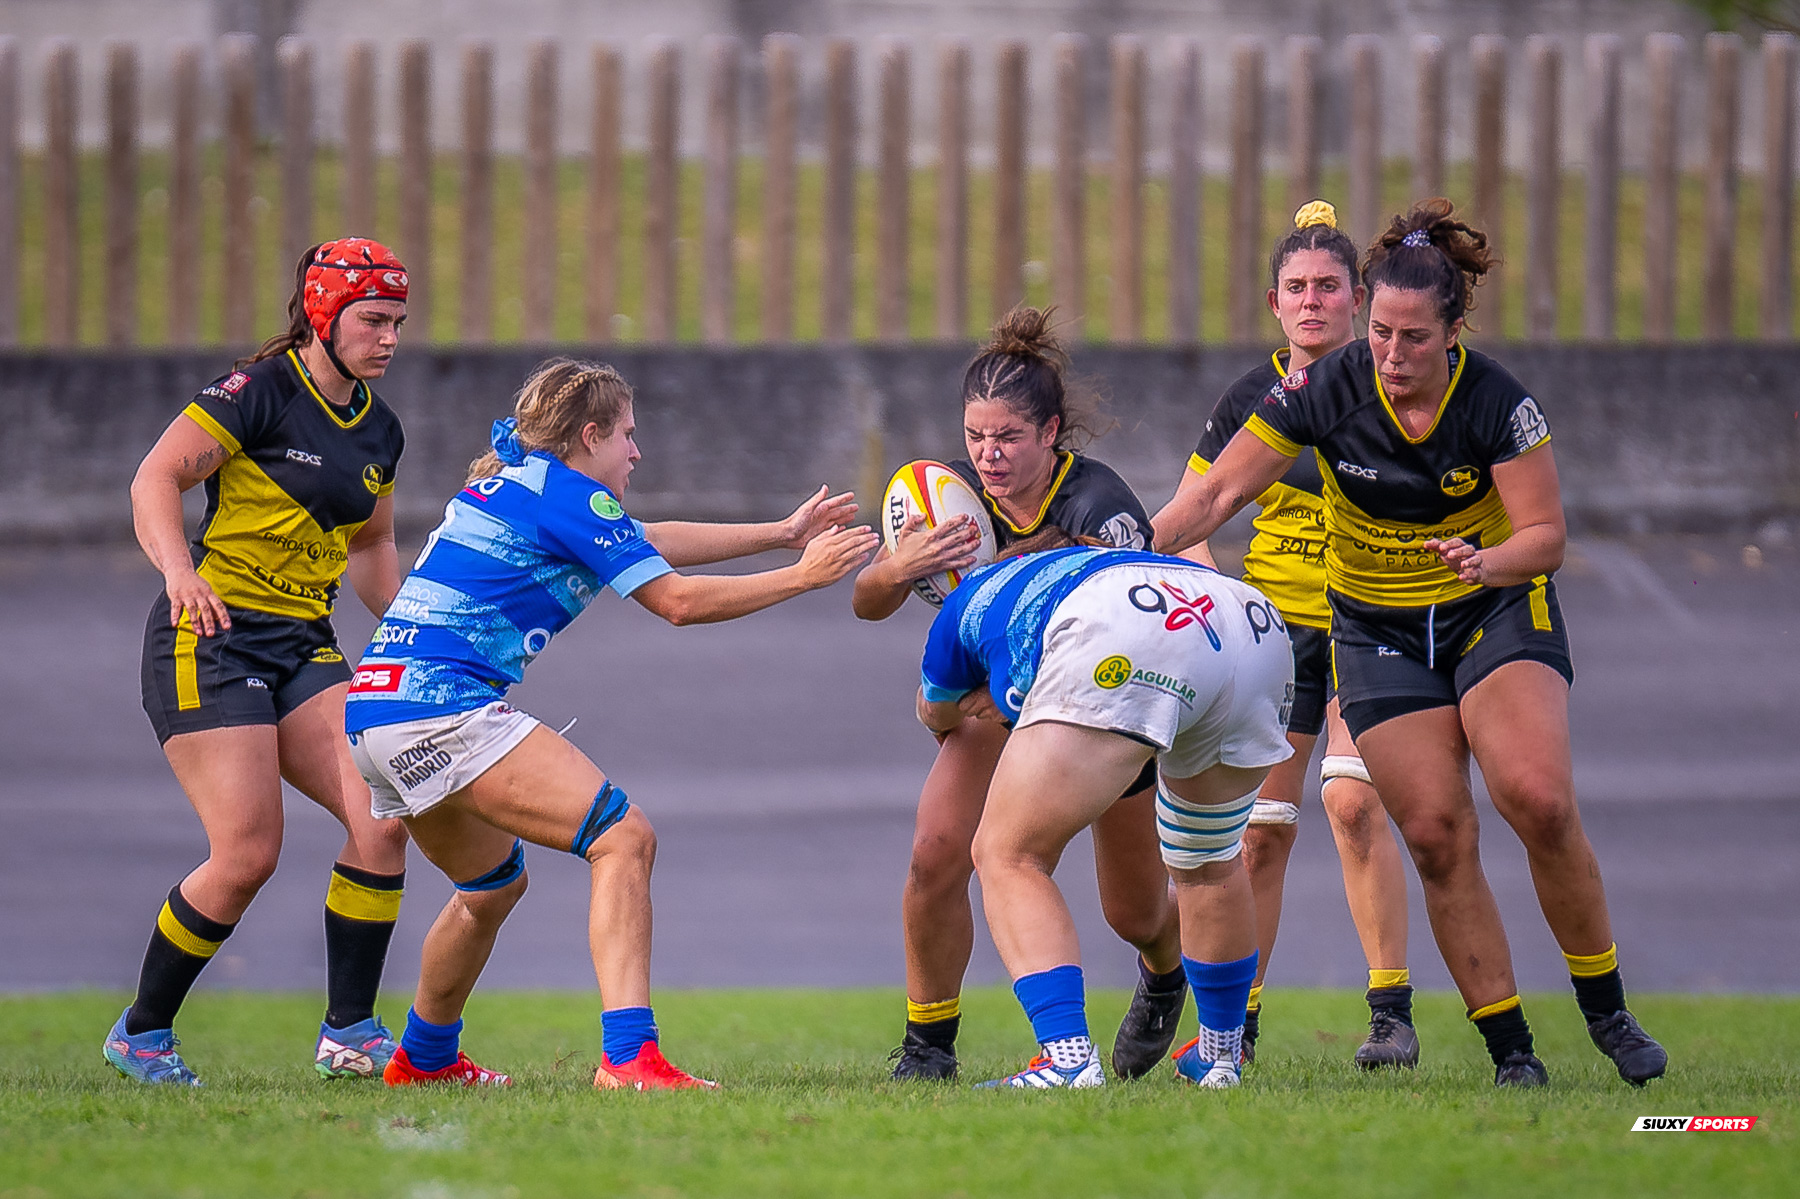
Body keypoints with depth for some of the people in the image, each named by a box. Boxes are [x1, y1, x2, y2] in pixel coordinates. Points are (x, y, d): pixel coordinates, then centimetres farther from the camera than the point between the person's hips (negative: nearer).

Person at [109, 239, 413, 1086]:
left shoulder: (379, 430, 13)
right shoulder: (260, 392, -9)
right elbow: (155, 478, -13)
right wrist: (178, 571, -28)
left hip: (302, 646, 7)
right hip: (210, 636, -7)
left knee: (384, 816, -11)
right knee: (247, 855, -14)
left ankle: (349, 1032, -3)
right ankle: (140, 1033, 5)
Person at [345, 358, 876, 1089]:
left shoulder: (514, 483, 23)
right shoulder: (564, 492, -5)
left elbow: (652, 541, 32)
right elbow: (676, 600, -5)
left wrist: (782, 533, 34)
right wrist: (803, 574, 4)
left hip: (375, 708, 10)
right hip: (442, 705, -10)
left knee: (494, 883, 30)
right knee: (623, 839, -14)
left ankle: (422, 1060, 45)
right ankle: (629, 1058, -26)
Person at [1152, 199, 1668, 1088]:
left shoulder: (1498, 403, -20)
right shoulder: (1324, 391, -16)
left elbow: (1545, 536, -16)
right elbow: (1217, 494, -12)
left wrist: (1488, 562, -37)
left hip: (1498, 607, -2)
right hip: (1378, 629, 2)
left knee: (1539, 800, -22)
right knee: (1437, 833, -11)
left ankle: (1606, 1012, -5)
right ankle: (1511, 1050, -4)